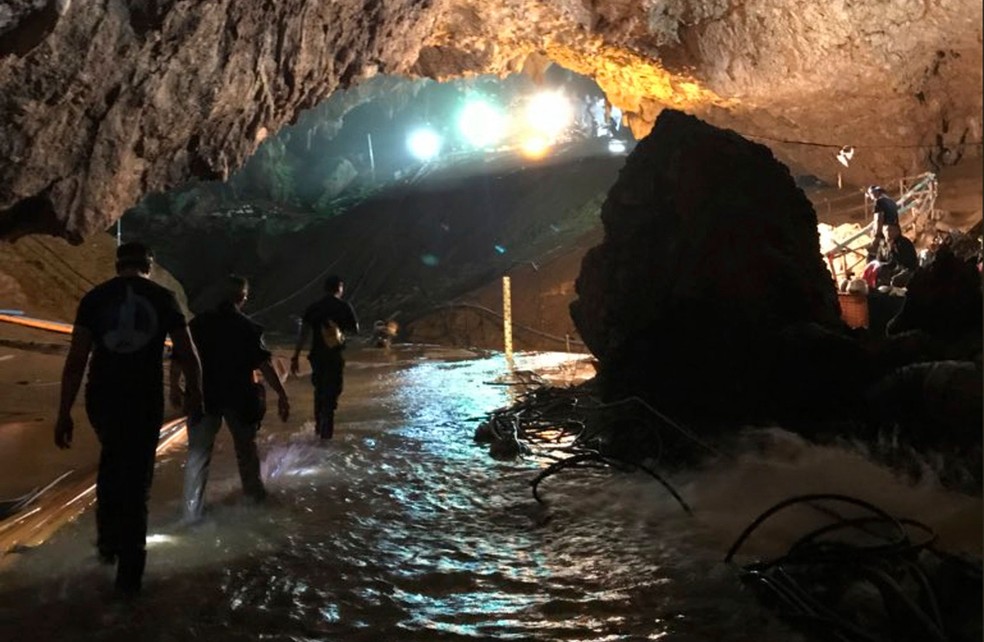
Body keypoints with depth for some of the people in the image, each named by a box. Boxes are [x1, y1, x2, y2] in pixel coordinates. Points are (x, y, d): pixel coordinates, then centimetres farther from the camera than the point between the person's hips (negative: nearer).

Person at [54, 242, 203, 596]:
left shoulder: (95, 297, 2)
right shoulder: (163, 297, 0)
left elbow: (76, 359, -4)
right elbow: (187, 354, 3)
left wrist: (64, 413, -1)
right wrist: (195, 394, 18)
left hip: (102, 400, 2)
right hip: (145, 403, -2)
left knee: (111, 460, 29)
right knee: (136, 479, 7)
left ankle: (109, 542, 33)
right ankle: (129, 574, 11)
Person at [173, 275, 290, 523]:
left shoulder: (200, 323, 1)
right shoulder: (248, 328, -6)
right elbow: (265, 365, -14)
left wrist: (174, 386, 13)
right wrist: (282, 395, -13)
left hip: (204, 396, 1)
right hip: (239, 398, -1)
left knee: (198, 452, 5)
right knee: (246, 446, 19)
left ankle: (193, 510, 1)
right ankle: (254, 492, 35)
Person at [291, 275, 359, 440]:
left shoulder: (313, 307, 1)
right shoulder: (344, 307, -4)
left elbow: (303, 333, -4)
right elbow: (355, 330, 5)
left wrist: (296, 357, -3)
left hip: (317, 355, 3)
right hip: (335, 356, -3)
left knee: (319, 391, 21)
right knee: (331, 393, 4)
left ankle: (319, 427, 30)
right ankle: (326, 432, 0)